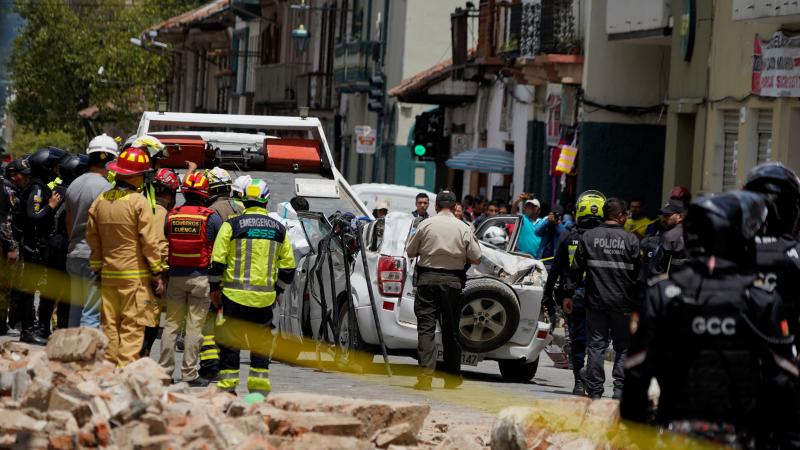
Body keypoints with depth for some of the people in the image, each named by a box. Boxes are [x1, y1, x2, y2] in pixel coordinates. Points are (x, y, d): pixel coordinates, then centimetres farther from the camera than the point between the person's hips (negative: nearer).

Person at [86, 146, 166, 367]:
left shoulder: (100, 201, 7)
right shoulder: (138, 202, -11)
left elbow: (92, 239, 14)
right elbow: (150, 241, -11)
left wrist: (97, 268, 23)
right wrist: (157, 273, -6)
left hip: (109, 273, 6)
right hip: (135, 274, -6)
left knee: (110, 325, 10)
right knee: (132, 327, -4)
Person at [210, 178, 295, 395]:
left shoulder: (231, 225, -4)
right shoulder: (279, 230, 7)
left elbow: (217, 261, -5)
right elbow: (288, 267, 10)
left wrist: (214, 287, 7)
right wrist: (278, 291, 22)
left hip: (234, 295, -2)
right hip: (265, 297, 2)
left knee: (229, 343, 5)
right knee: (261, 343, 12)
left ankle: (228, 385, 3)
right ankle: (259, 387, 11)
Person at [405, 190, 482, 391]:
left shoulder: (426, 225, -2)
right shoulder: (464, 229, 1)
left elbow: (410, 252, 6)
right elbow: (476, 259, 2)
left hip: (428, 278, -1)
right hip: (453, 281, 1)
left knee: (426, 327, -4)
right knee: (451, 329, 11)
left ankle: (425, 373, -18)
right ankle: (452, 377, 19)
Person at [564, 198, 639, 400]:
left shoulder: (588, 237, 1)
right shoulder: (631, 240, -3)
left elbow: (576, 269, 3)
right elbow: (638, 274, 0)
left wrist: (569, 294, 9)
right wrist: (639, 300, 9)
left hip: (596, 300, 2)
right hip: (623, 302, -2)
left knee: (596, 345, 5)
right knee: (623, 346, 7)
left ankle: (595, 390, 2)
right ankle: (620, 388, 0)